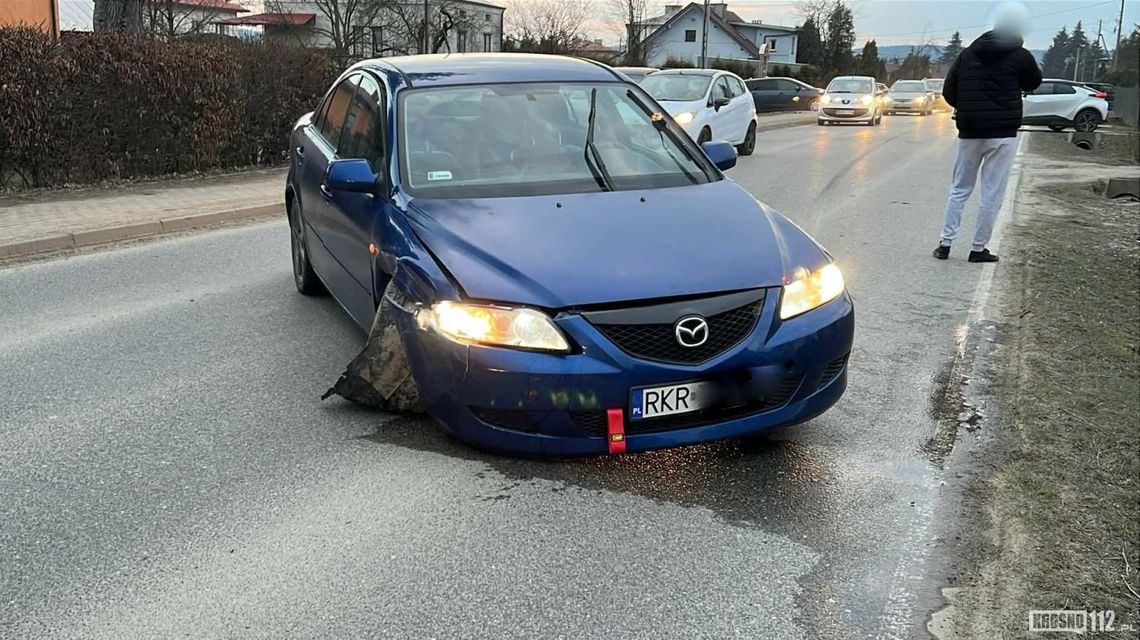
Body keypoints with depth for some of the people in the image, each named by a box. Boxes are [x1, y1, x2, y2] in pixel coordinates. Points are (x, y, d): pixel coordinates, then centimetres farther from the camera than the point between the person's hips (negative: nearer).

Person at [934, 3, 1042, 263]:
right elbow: (1033, 83, 13)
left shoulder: (968, 53, 6)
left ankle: (945, 243, 8)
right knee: (992, 193, 3)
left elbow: (948, 92, 6)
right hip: (1002, 133, -4)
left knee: (960, 189, 13)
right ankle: (978, 249, 6)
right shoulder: (1020, 56, -6)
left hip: (969, 132, 4)